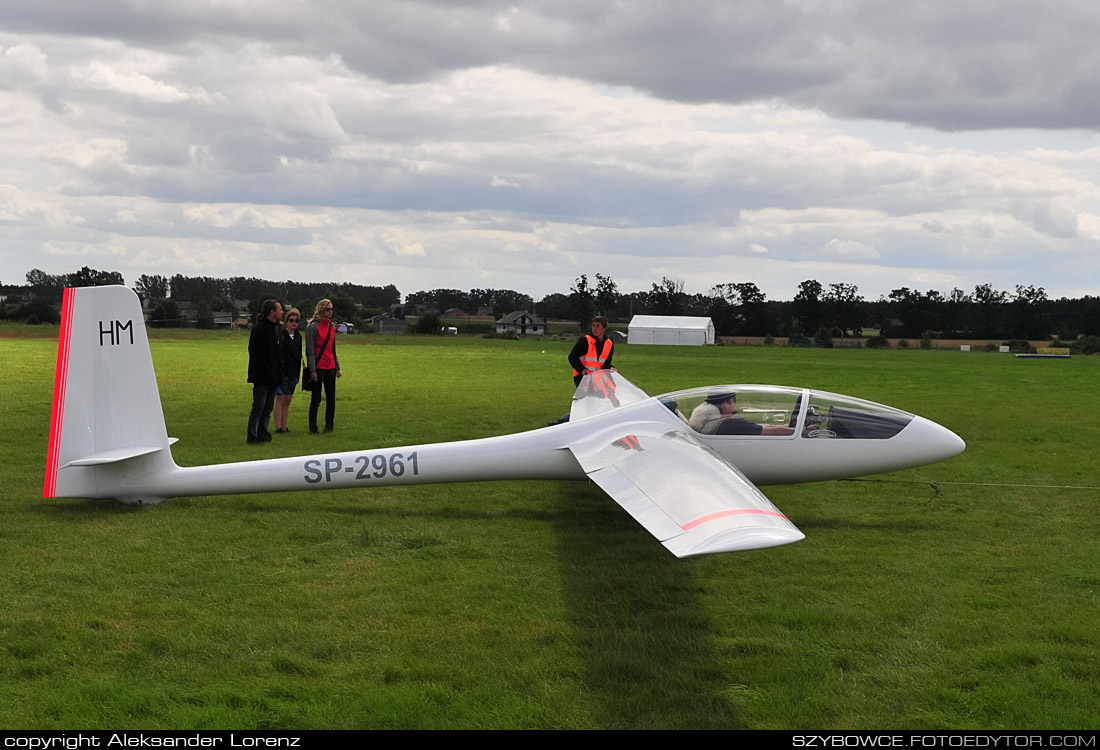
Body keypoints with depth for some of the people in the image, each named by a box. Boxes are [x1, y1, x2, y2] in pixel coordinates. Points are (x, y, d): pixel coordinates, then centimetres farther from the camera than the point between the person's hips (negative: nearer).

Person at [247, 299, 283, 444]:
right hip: (262, 377, -9)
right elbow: (255, 352, -17)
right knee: (258, 407, -5)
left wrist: (279, 371, 12)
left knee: (268, 407, 12)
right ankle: (252, 436, 0)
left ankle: (263, 433, 19)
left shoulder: (276, 328, 15)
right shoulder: (259, 329, -13)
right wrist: (266, 370, -19)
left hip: (272, 377, 9)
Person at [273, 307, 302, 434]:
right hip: (281, 372, -6)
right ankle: (278, 427, -3)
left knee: (287, 401, 8)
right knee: (280, 399, -5)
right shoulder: (280, 335, -8)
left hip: (293, 373, 6)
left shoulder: (298, 336, 11)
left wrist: (297, 374, 14)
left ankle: (284, 427, 11)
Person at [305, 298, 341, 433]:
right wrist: (312, 370, -15)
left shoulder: (332, 327, 13)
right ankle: (313, 426, 8)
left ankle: (329, 426, 14)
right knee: (316, 398, 0)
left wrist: (337, 367, 16)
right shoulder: (313, 327, -7)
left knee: (331, 398, 5)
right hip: (318, 367, -6)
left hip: (330, 367, 6)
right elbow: (310, 350, -10)